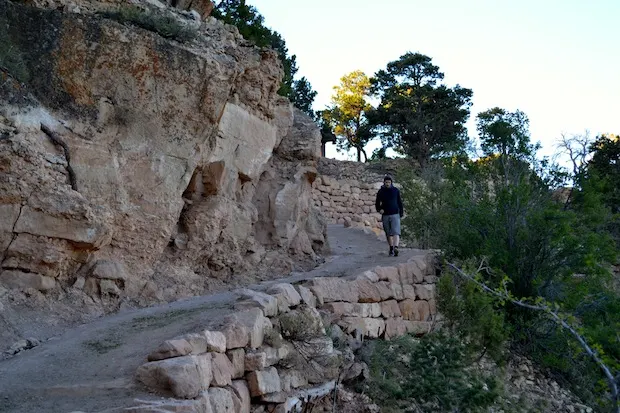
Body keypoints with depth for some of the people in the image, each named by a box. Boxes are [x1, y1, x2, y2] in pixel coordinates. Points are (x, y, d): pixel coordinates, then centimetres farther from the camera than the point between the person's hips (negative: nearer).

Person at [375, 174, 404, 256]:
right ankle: (391, 249, 20)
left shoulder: (396, 190, 4)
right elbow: (377, 203, 10)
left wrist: (401, 213, 10)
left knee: (396, 232, -17)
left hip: (395, 215, -2)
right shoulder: (381, 192, 4)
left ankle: (396, 248, -31)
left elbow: (399, 202, 12)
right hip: (385, 216, 2)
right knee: (388, 234, 9)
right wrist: (379, 209, -10)